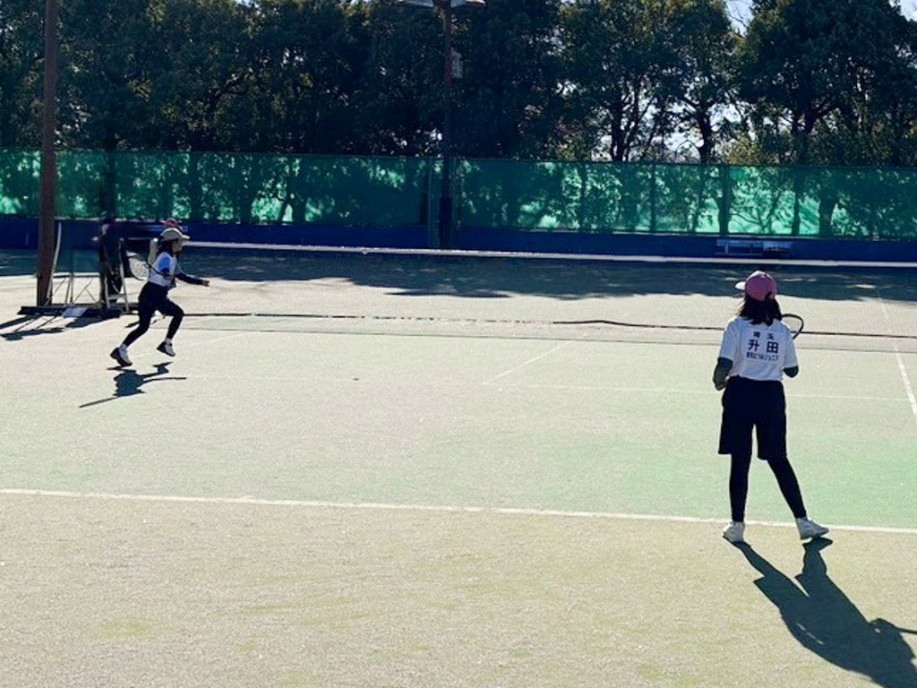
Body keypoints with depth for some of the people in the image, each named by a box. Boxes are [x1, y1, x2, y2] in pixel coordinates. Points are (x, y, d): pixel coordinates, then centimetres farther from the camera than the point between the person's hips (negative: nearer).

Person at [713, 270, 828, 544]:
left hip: (740, 393, -2)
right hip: (772, 396, 2)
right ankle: (803, 521, 12)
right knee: (779, 461, 12)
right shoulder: (783, 331, 2)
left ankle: (737, 526, 10)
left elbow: (724, 365, -13)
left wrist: (719, 381, 7)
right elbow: (792, 370, 7)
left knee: (740, 462, 4)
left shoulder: (737, 326, -8)